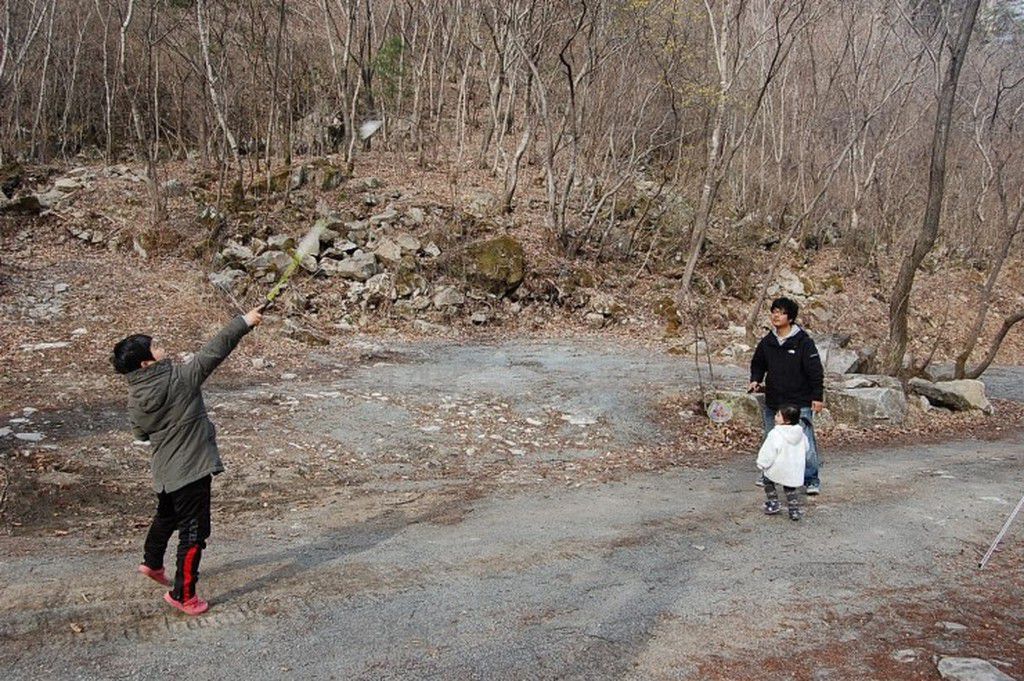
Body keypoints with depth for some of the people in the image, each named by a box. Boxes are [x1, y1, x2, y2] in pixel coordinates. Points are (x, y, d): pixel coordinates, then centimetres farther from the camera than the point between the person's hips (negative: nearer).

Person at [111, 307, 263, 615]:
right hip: (191, 470, -7)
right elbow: (213, 351, -19)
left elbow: (140, 433, 10)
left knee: (167, 516, 32)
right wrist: (244, 322, -13)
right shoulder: (179, 379, -21)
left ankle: (152, 563, 51)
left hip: (165, 471, 8)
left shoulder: (135, 396, -3)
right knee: (194, 531, 3)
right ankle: (183, 594, 11)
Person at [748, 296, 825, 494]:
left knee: (805, 441, -9)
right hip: (773, 402, 6)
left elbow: (815, 370, -9)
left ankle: (811, 480, 1)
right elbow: (758, 363, 21)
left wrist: (818, 397, -10)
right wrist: (755, 380, 3)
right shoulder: (767, 341, 5)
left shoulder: (803, 342, -10)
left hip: (800, 403, -6)